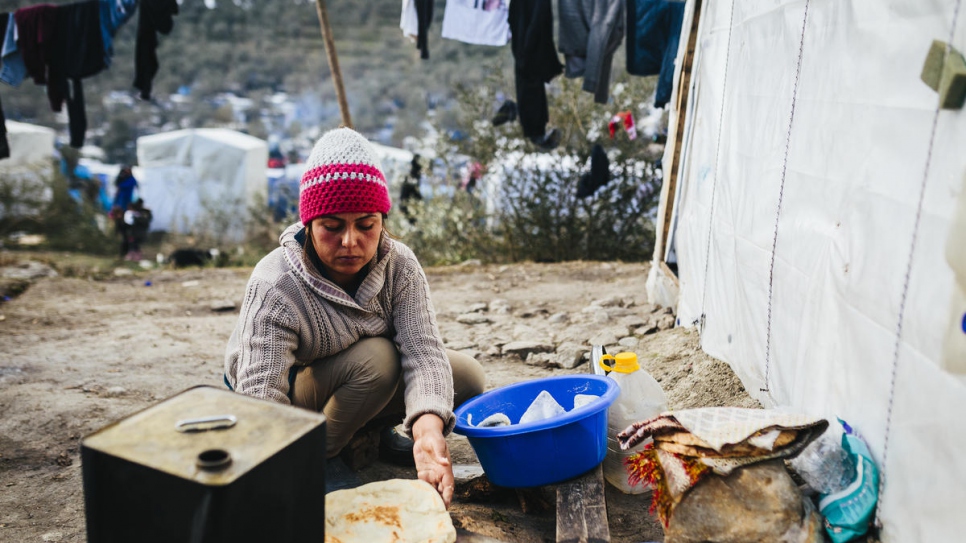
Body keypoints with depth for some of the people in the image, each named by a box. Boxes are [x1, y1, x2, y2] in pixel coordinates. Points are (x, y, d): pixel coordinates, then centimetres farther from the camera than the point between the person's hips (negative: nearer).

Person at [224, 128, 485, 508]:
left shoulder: (399, 265, -21)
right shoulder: (274, 289, -34)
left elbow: (423, 349, -31)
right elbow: (261, 400, -38)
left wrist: (428, 427, -51)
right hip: (289, 391, -5)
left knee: (467, 376, -10)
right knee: (377, 358, -34)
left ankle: (371, 431, 7)